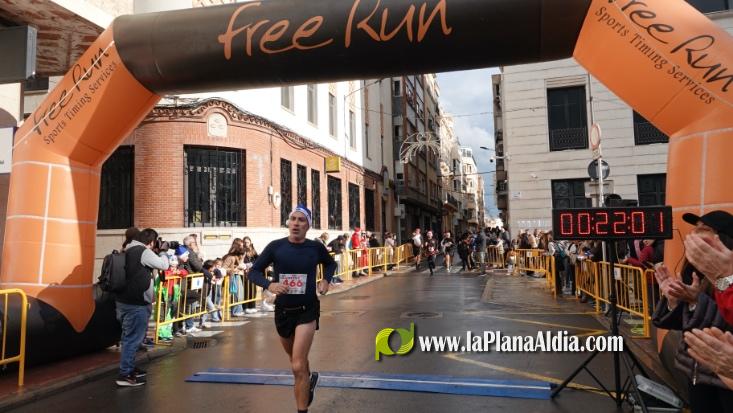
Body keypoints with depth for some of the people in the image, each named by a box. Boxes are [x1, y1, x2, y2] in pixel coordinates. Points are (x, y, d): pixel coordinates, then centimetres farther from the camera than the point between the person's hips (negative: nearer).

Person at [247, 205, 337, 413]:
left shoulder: (315, 247, -8)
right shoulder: (275, 246, -10)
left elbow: (330, 264, 13)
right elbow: (254, 271, -4)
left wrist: (326, 280, -6)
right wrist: (269, 285, -23)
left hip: (307, 310, -3)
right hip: (283, 311, 3)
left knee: (297, 367, -12)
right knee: (296, 359, 25)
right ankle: (310, 378, 58)